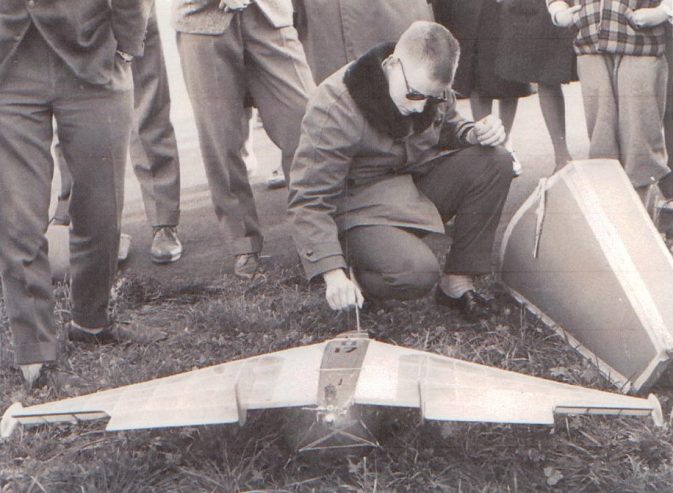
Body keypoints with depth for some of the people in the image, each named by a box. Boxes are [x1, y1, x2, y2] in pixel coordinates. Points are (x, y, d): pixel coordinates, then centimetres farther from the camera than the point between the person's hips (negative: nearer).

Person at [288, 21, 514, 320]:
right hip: (363, 210, -7)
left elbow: (445, 129, 16)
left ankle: (457, 284, -8)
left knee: (495, 162, -14)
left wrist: (474, 133, -10)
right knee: (416, 273, -34)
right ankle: (355, 280, 2)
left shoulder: (432, 89, -6)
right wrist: (333, 273, -35)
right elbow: (308, 200, -26)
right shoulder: (334, 108, -26)